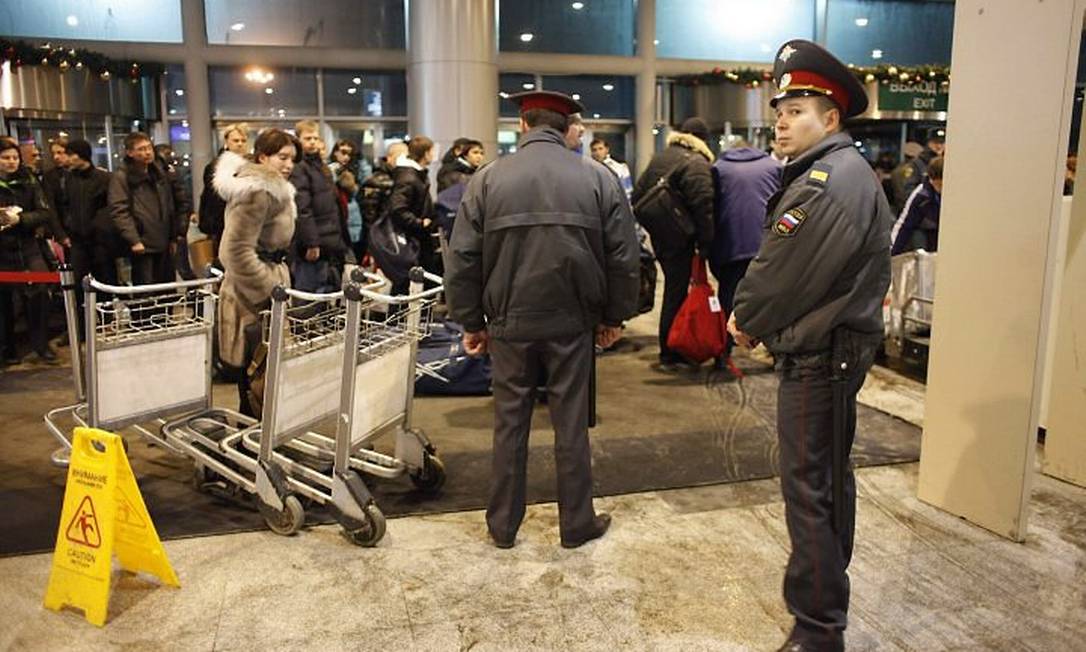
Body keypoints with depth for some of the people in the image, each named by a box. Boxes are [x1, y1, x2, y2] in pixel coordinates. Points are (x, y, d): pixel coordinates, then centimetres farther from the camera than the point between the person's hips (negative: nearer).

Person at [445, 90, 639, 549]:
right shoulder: (598, 178, 0)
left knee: (509, 424, 12)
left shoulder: (488, 179, -2)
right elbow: (623, 256, 0)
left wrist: (471, 322, 8)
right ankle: (576, 523, 23)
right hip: (572, 321, 0)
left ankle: (503, 525, 24)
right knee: (571, 424, 10)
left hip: (510, 322, 0)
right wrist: (613, 316, 11)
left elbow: (463, 260, -2)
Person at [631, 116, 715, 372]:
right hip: (680, 239, -8)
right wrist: (705, 245, -14)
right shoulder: (696, 164, -11)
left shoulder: (659, 158, 15)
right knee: (676, 293, -1)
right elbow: (703, 208, -18)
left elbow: (637, 195, 19)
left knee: (674, 290, 17)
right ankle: (669, 356, 6)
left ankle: (671, 351, 24)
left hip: (658, 236, 8)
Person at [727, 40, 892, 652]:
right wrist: (757, 318, 3)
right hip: (841, 344, 11)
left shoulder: (828, 183, -21)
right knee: (831, 474, 22)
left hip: (819, 356, -11)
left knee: (810, 486, -5)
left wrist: (745, 319, -3)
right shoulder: (846, 172, 14)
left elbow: (784, 274, -20)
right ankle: (830, 585, 41)